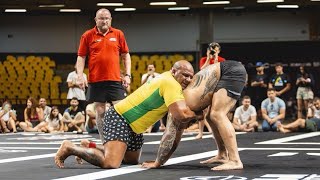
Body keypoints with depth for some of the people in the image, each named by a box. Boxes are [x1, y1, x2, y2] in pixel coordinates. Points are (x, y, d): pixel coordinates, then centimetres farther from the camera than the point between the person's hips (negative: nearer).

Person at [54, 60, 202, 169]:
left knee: (133, 160, 26)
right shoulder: (170, 83, -23)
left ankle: (90, 148, 32)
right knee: (111, 163, -27)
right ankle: (70, 148, -5)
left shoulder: (169, 79, 6)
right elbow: (181, 114, -34)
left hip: (133, 125, 11)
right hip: (119, 117, -11)